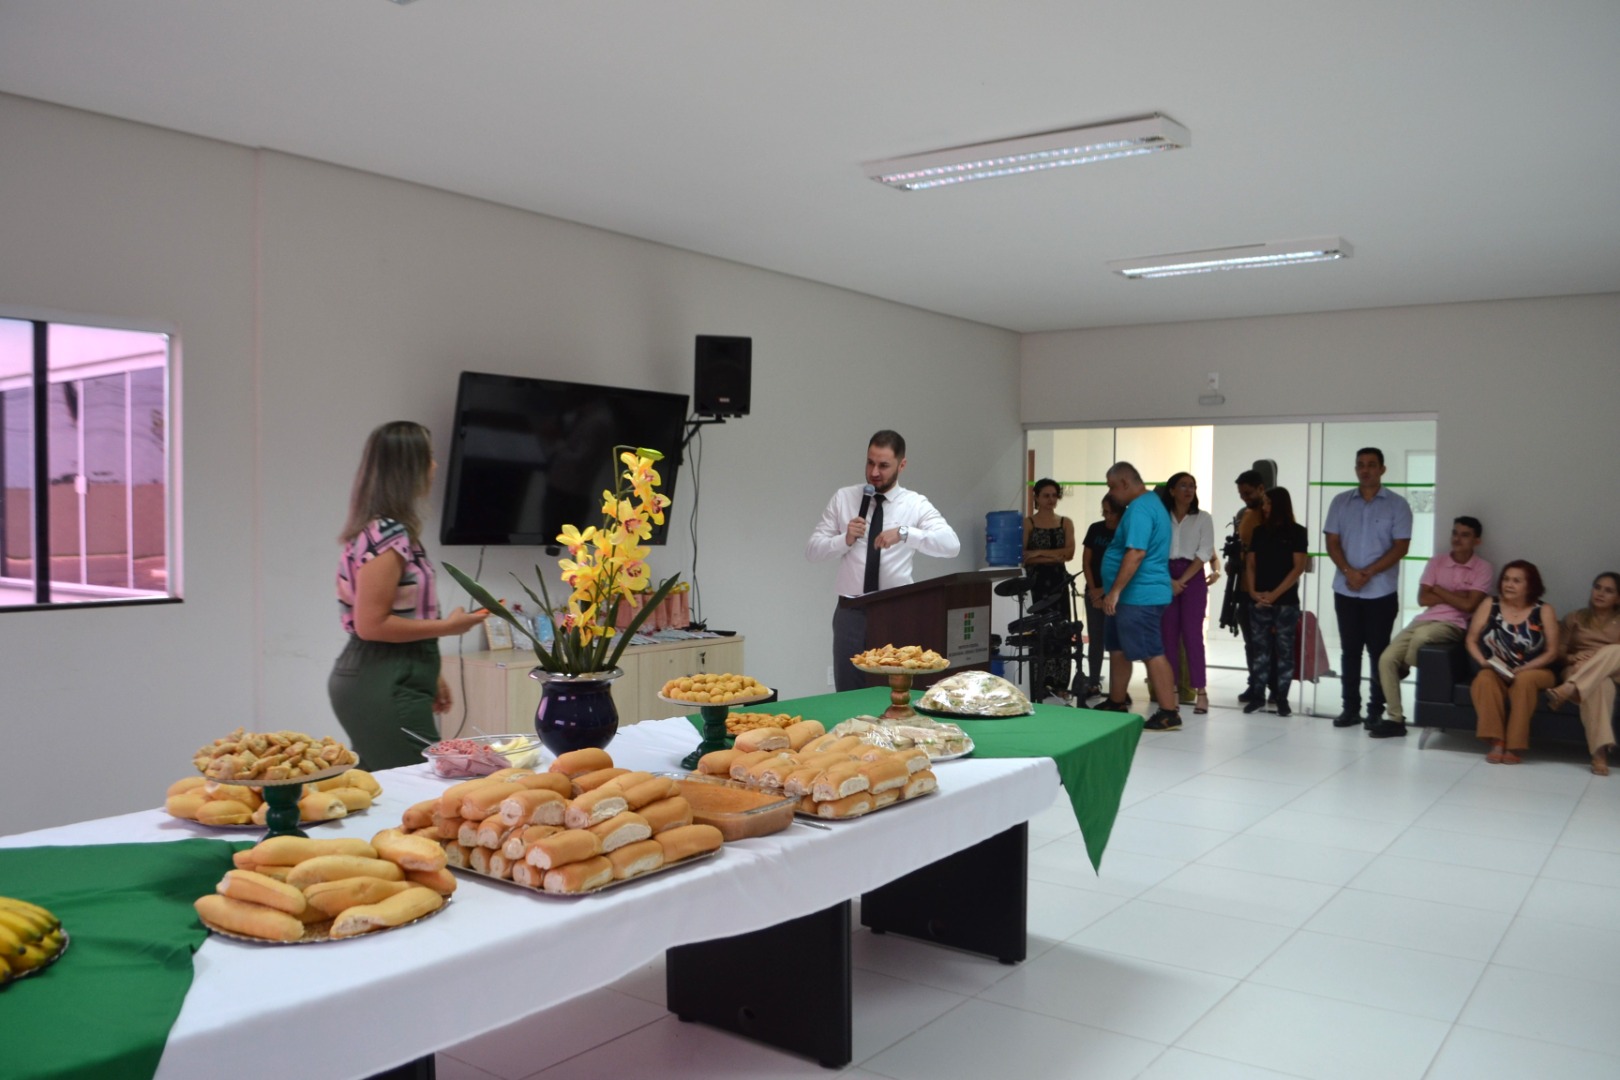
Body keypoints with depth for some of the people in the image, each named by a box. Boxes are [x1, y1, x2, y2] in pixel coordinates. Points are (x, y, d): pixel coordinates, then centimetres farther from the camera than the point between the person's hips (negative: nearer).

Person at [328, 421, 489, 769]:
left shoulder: (384, 530, 12)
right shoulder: (387, 536, -16)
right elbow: (371, 624, -19)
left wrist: (429, 674, 19)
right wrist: (447, 626, -13)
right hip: (385, 688, -10)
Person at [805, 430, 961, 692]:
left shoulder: (916, 504, -1)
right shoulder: (843, 498, 4)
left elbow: (951, 544, -17)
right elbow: (812, 550, 3)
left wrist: (904, 533, -30)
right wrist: (845, 539, -15)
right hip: (851, 613, 1)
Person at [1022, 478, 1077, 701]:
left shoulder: (1066, 523, 11)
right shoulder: (1027, 523, 1)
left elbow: (1069, 552, -2)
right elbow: (1022, 555, -9)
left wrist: (1039, 552, -10)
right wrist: (1054, 556, -12)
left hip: (1059, 581, 3)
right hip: (1036, 582, -3)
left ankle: (1059, 683, 8)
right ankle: (1041, 685, -1)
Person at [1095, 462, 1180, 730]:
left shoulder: (1139, 508, -17)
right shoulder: (1150, 502, 17)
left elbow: (1136, 554, -27)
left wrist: (1114, 591, -25)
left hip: (1139, 596, -11)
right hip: (1136, 595, 11)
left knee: (1152, 653, -7)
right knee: (1118, 648, 18)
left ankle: (1169, 713, -3)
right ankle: (1116, 703, 28)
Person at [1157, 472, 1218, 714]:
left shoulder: (1203, 518, 4)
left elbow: (1204, 553, -4)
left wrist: (1182, 581, -11)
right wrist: (1169, 580, -13)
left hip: (1193, 578, -2)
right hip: (1166, 578, 2)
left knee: (1192, 634, -6)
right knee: (1169, 634, 2)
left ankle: (1200, 691, -3)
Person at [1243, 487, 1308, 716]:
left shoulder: (1296, 532, -1)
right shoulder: (1259, 531, 11)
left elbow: (1298, 567, -6)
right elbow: (1250, 563, 10)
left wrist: (1275, 594, -12)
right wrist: (1253, 591, -6)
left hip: (1286, 601, -3)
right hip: (1258, 600, 3)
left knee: (1284, 649, 1)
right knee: (1260, 648, 5)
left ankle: (1282, 698, 5)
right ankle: (1257, 695, 9)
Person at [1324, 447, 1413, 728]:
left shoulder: (1397, 505, 0)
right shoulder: (1340, 502, 7)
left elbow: (1400, 546, -6)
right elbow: (1332, 542, 4)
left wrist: (1368, 572, -15)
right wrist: (1348, 571, -12)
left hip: (1381, 592, -2)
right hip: (1346, 590, 3)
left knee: (1378, 651, 2)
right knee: (1350, 650, 6)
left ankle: (1376, 710, 8)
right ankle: (1351, 708, 12)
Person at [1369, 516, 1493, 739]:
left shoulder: (1484, 569, 1)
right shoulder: (1436, 562, 11)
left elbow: (1468, 605, -11)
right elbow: (1422, 598, 3)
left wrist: (1439, 590, -1)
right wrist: (1455, 595, -5)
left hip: (1454, 625, -4)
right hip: (1424, 620, 4)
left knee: (1422, 635, -40)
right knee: (1386, 659, -17)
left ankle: (1403, 668, -4)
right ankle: (1395, 719, -8)